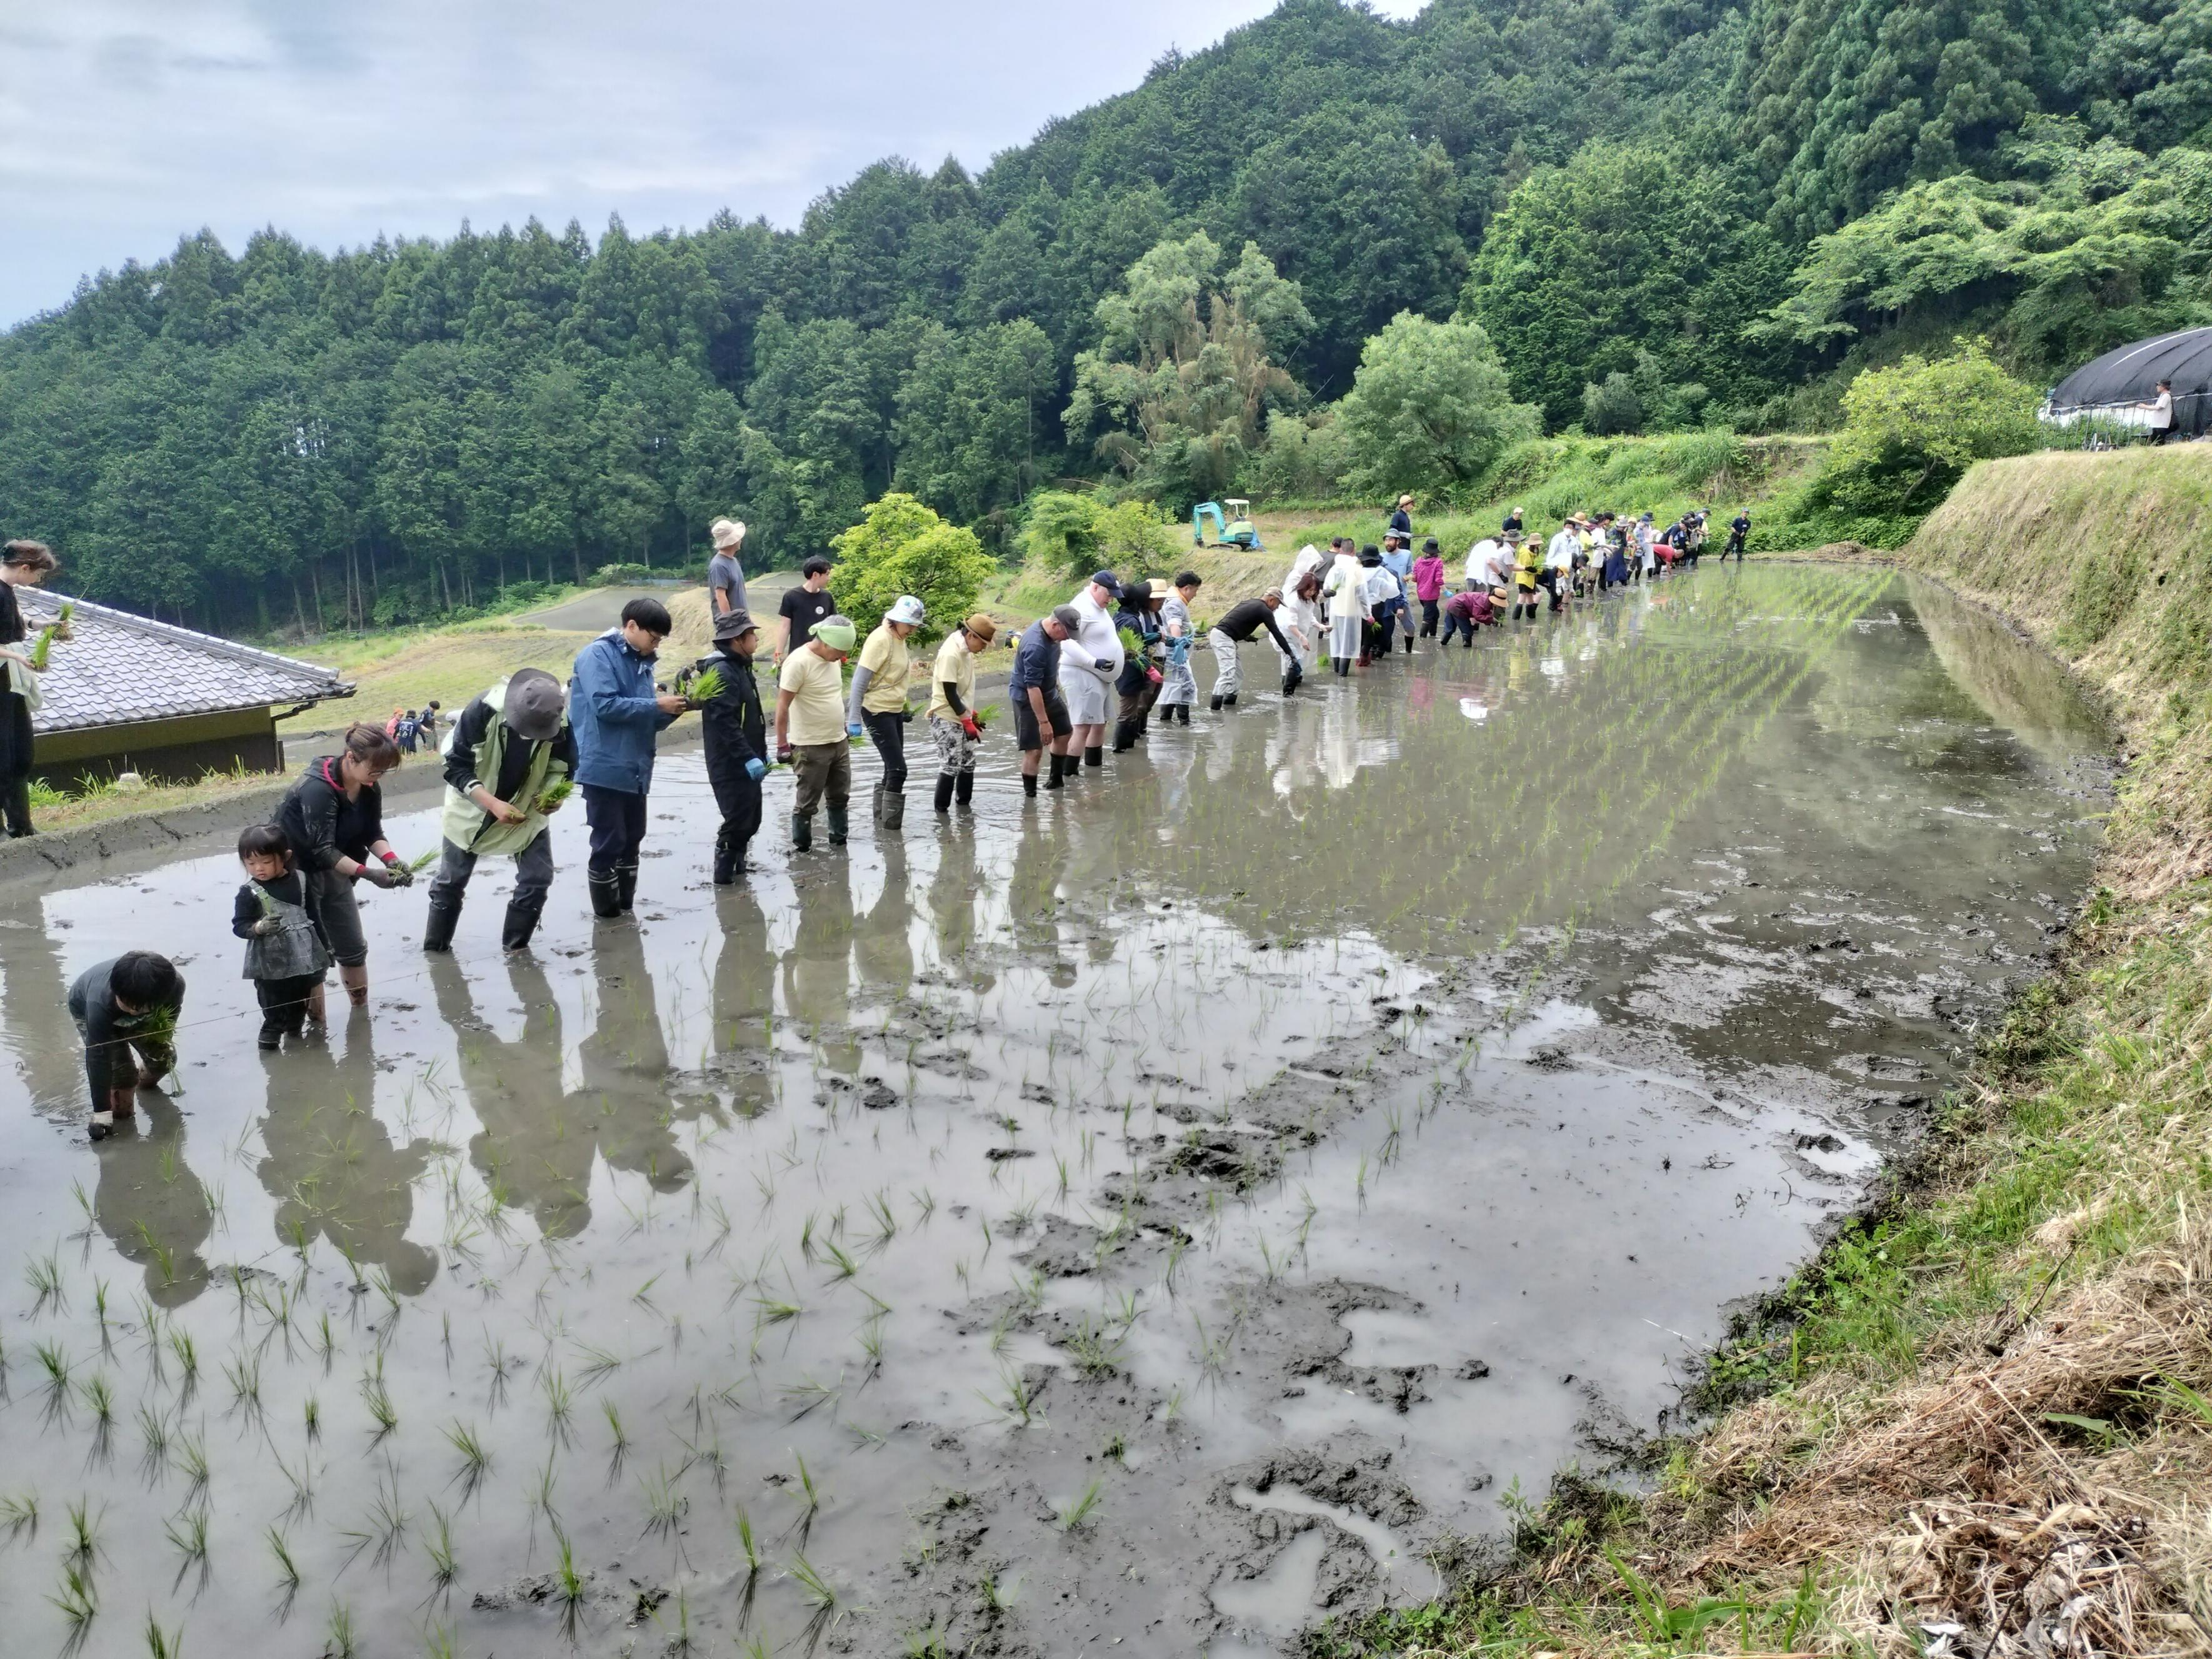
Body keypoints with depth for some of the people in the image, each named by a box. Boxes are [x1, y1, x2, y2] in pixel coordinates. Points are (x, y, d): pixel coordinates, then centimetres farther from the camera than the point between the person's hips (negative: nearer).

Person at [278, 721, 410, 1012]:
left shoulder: (369, 789, -8)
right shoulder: (317, 789, -30)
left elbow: (373, 834, -2)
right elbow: (323, 850, -33)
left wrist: (392, 861, -21)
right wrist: (368, 873, -41)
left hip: (333, 871, 7)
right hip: (298, 871, -7)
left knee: (353, 948, 11)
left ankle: (362, 1012, 23)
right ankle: (316, 1022, 5)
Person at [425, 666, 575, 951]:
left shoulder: (560, 722, -25)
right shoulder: (481, 711, -33)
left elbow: (563, 768, -7)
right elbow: (457, 767, -25)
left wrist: (554, 795, -30)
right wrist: (493, 804, -38)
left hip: (527, 809, 2)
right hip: (474, 805, -2)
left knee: (538, 878, -6)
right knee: (450, 881, 10)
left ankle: (515, 947, 13)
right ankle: (435, 949, 29)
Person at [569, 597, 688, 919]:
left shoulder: (642, 663, 14)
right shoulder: (597, 655, -10)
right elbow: (605, 705, -23)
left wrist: (673, 709, -2)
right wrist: (658, 705, -19)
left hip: (635, 770, 8)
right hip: (605, 768, -8)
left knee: (632, 840, 14)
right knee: (609, 843, -2)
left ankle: (625, 908, 25)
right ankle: (608, 915, 9)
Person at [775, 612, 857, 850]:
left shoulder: (833, 658, 4)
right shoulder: (799, 662, -20)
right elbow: (782, 706, -19)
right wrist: (782, 745, -19)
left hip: (839, 742, 8)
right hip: (811, 747, -8)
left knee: (840, 796, 17)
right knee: (807, 802, 4)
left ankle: (839, 842, 31)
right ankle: (802, 849, 16)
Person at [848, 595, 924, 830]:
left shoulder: (898, 639, 8)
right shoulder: (880, 639, -18)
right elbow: (859, 682, -19)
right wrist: (854, 720, -21)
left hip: (895, 711, 9)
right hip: (877, 712, -9)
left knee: (893, 769, 11)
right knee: (898, 769, -8)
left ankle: (882, 820, 21)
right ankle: (889, 824, 0)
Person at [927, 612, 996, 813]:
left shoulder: (966, 651, 5)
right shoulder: (950, 654, -22)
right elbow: (950, 693, -21)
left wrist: (971, 714, 18)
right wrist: (968, 722, -18)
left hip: (962, 718, 9)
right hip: (947, 720, -9)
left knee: (968, 763, 12)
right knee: (950, 766, -7)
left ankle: (964, 805, 23)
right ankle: (941, 811, 2)